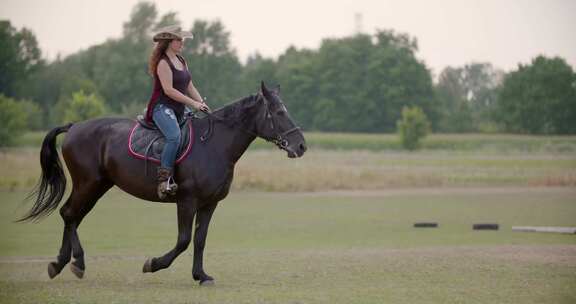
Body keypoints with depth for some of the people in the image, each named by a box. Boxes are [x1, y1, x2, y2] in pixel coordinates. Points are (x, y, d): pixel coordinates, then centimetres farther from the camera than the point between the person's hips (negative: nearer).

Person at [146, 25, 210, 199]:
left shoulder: (181, 61, 17)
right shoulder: (163, 63, -10)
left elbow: (190, 87, 19)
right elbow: (168, 90, -19)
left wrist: (202, 104, 5)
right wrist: (193, 103, -19)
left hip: (179, 111, 10)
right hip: (162, 108, -10)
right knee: (175, 136, -33)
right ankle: (164, 178, -35)